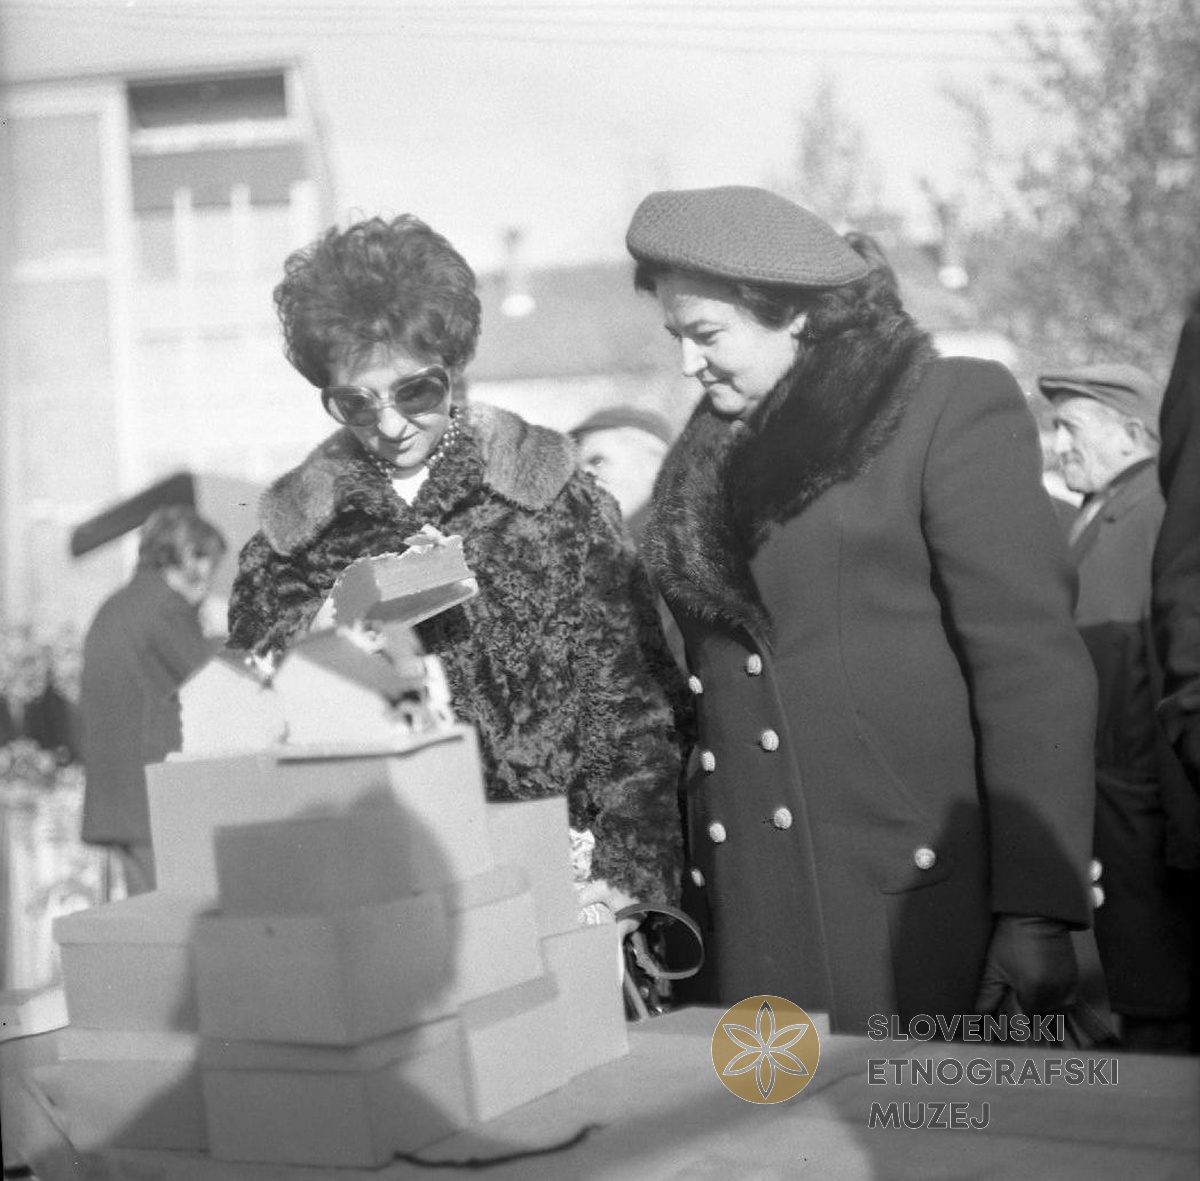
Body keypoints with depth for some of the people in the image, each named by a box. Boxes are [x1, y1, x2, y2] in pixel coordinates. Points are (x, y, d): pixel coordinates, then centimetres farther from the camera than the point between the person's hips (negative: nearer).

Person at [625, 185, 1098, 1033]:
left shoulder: (953, 407, -3)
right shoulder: (711, 453, 14)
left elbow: (1033, 667, -9)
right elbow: (712, 678, 13)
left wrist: (1038, 910, -14)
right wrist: (674, 902, 8)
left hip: (919, 903, -5)